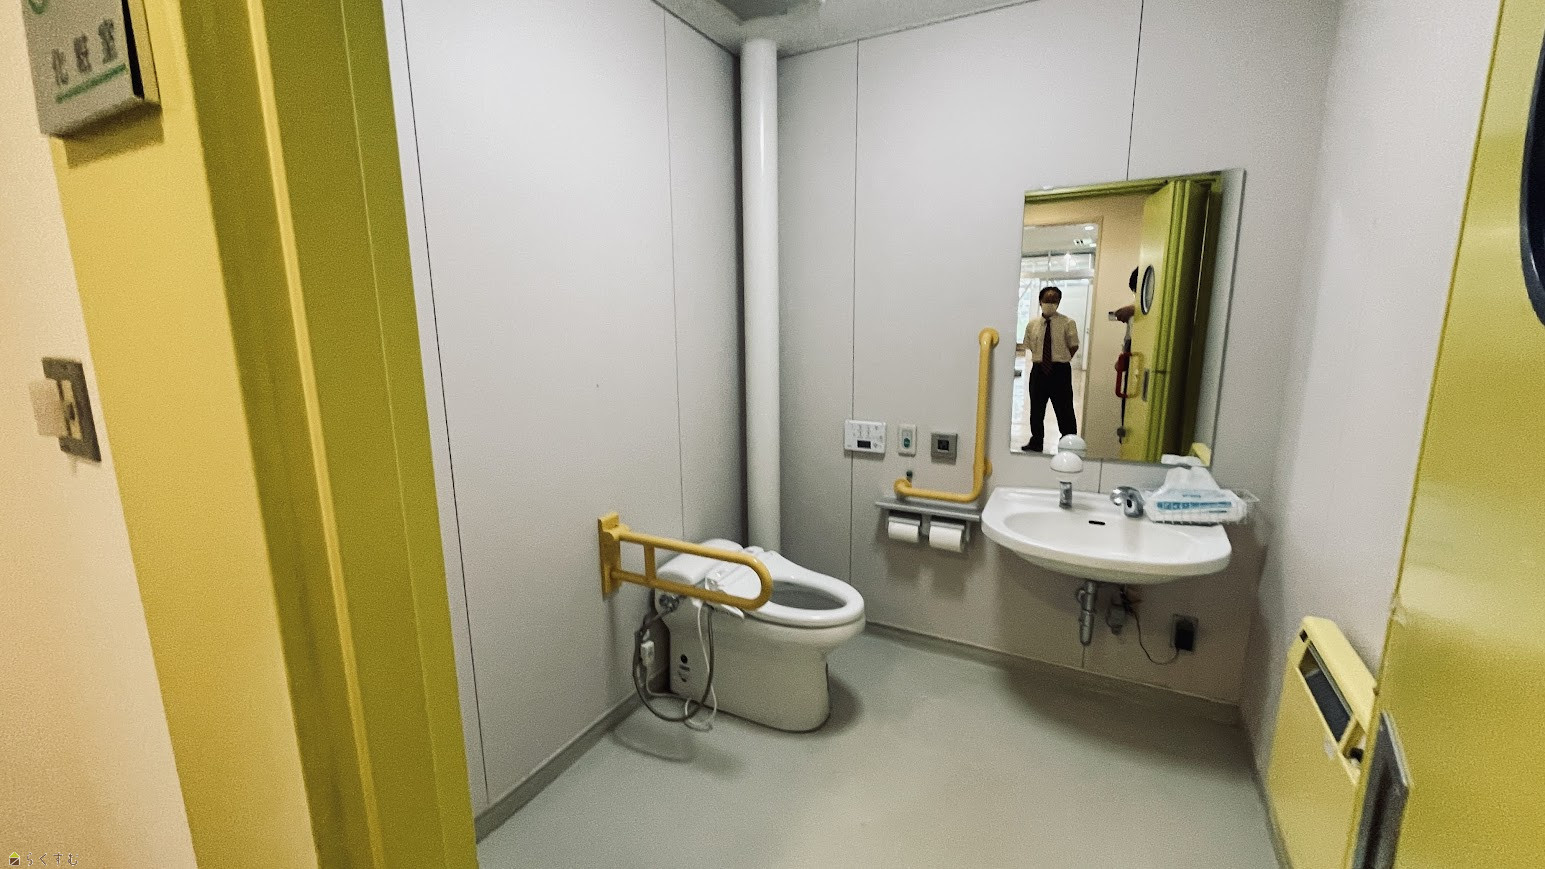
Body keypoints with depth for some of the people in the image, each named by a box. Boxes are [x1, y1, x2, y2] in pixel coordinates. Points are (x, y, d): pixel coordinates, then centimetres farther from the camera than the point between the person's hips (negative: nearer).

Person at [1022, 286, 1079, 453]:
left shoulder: (1068, 323, -5)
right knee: (1036, 409, 12)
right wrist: (1040, 359, 5)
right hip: (1038, 370, 3)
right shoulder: (1032, 323, 4)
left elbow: (1073, 347, 1)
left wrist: (1061, 359, 1)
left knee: (1064, 409, 2)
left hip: (1061, 371, -3)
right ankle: (1036, 443, 26)